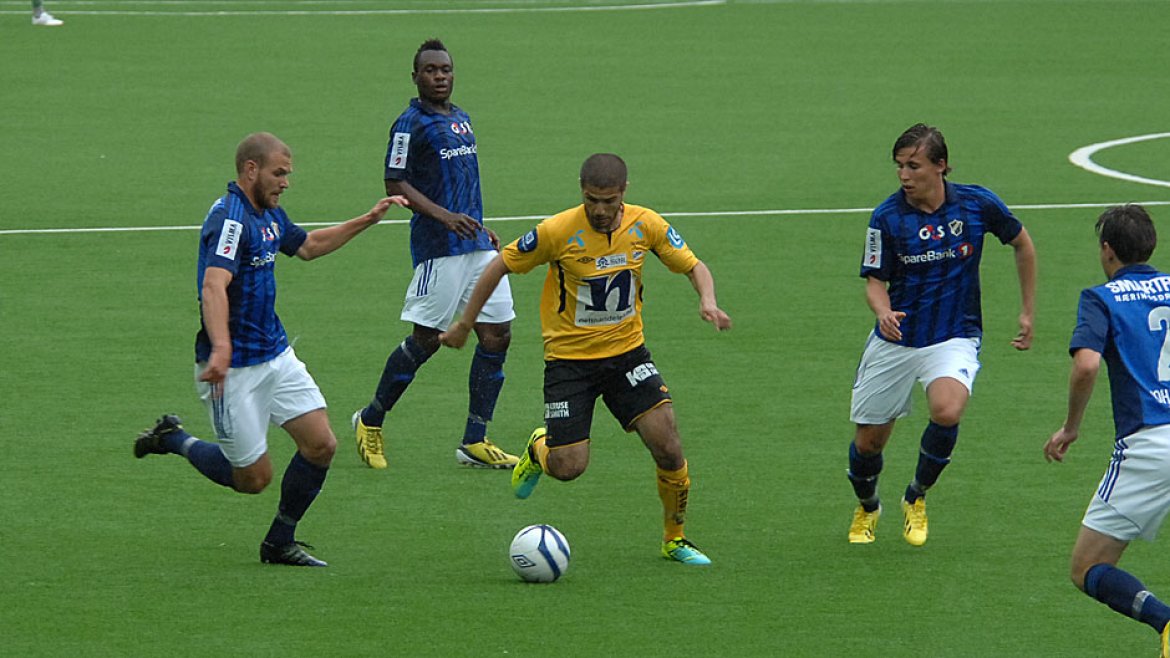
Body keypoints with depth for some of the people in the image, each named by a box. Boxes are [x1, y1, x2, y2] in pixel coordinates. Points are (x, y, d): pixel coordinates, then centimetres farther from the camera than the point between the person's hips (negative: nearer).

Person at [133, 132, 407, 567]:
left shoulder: (270, 215, 10)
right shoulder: (230, 218, -21)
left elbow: (307, 246, 32)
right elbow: (214, 287, -36)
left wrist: (368, 220, 27)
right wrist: (220, 348, -51)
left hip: (276, 355, 9)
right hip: (234, 367, -9)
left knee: (321, 445, -2)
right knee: (253, 478, 0)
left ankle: (280, 543, 14)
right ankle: (174, 439, 23)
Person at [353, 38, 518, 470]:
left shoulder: (461, 118, 17)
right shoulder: (411, 124, -8)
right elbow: (396, 184, -13)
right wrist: (444, 216, -22)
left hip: (476, 245, 8)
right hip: (438, 248, -8)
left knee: (497, 335, 2)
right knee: (425, 340, -5)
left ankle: (474, 442, 7)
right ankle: (370, 422, 14)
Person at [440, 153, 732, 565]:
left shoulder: (645, 225, -9)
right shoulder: (559, 231, -18)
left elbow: (693, 266, 3)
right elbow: (500, 267, -5)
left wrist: (708, 302, -19)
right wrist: (465, 325, 0)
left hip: (626, 351, 2)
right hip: (569, 357, -2)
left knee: (666, 442, -14)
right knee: (568, 467, -9)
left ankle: (675, 539, 7)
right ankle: (539, 450, 30)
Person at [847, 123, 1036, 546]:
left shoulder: (978, 205, -9)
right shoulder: (887, 217, -11)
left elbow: (1022, 244, 9)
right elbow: (875, 281, -5)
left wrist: (1027, 312, 12)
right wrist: (883, 311, -29)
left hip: (953, 339, -1)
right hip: (895, 340, 1)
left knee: (947, 411, -30)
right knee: (869, 440, 6)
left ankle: (917, 497, -3)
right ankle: (867, 507, 41)